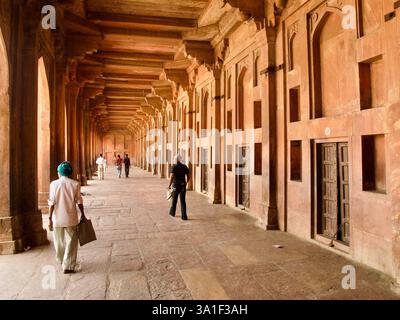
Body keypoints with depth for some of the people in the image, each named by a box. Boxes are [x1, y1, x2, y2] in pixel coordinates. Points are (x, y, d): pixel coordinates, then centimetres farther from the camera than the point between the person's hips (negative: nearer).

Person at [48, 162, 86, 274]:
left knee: (59, 242, 19)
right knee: (71, 243, 7)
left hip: (57, 218, 2)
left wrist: (50, 218, -1)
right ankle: (68, 266, 5)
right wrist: (82, 214, 11)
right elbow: (79, 201, -1)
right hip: (71, 218, -2)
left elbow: (52, 202, -6)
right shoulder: (75, 184, -5)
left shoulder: (54, 184, -4)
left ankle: (62, 261, 39)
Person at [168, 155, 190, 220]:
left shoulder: (174, 167, -9)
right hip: (183, 186, 2)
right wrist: (186, 182, 25)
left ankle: (172, 212, 38)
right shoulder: (185, 167, 3)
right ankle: (184, 216, -5)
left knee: (174, 200, 18)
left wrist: (169, 185, -8)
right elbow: (189, 176, 7)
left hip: (176, 186, -2)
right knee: (183, 201, 2)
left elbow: (172, 177, -18)